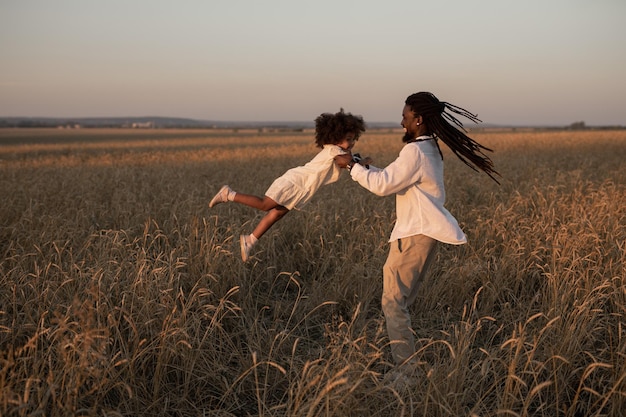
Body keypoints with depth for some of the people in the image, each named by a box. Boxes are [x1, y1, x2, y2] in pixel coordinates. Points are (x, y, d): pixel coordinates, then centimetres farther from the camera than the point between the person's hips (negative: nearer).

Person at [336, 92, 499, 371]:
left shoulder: (416, 151, -18)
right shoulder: (430, 148, 14)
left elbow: (383, 185, -20)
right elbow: (393, 179, 19)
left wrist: (353, 167, -10)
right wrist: (365, 167, 12)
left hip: (415, 234, -10)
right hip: (424, 232, 10)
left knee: (393, 302, -6)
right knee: (401, 301, 17)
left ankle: (407, 368, -5)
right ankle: (405, 359, 23)